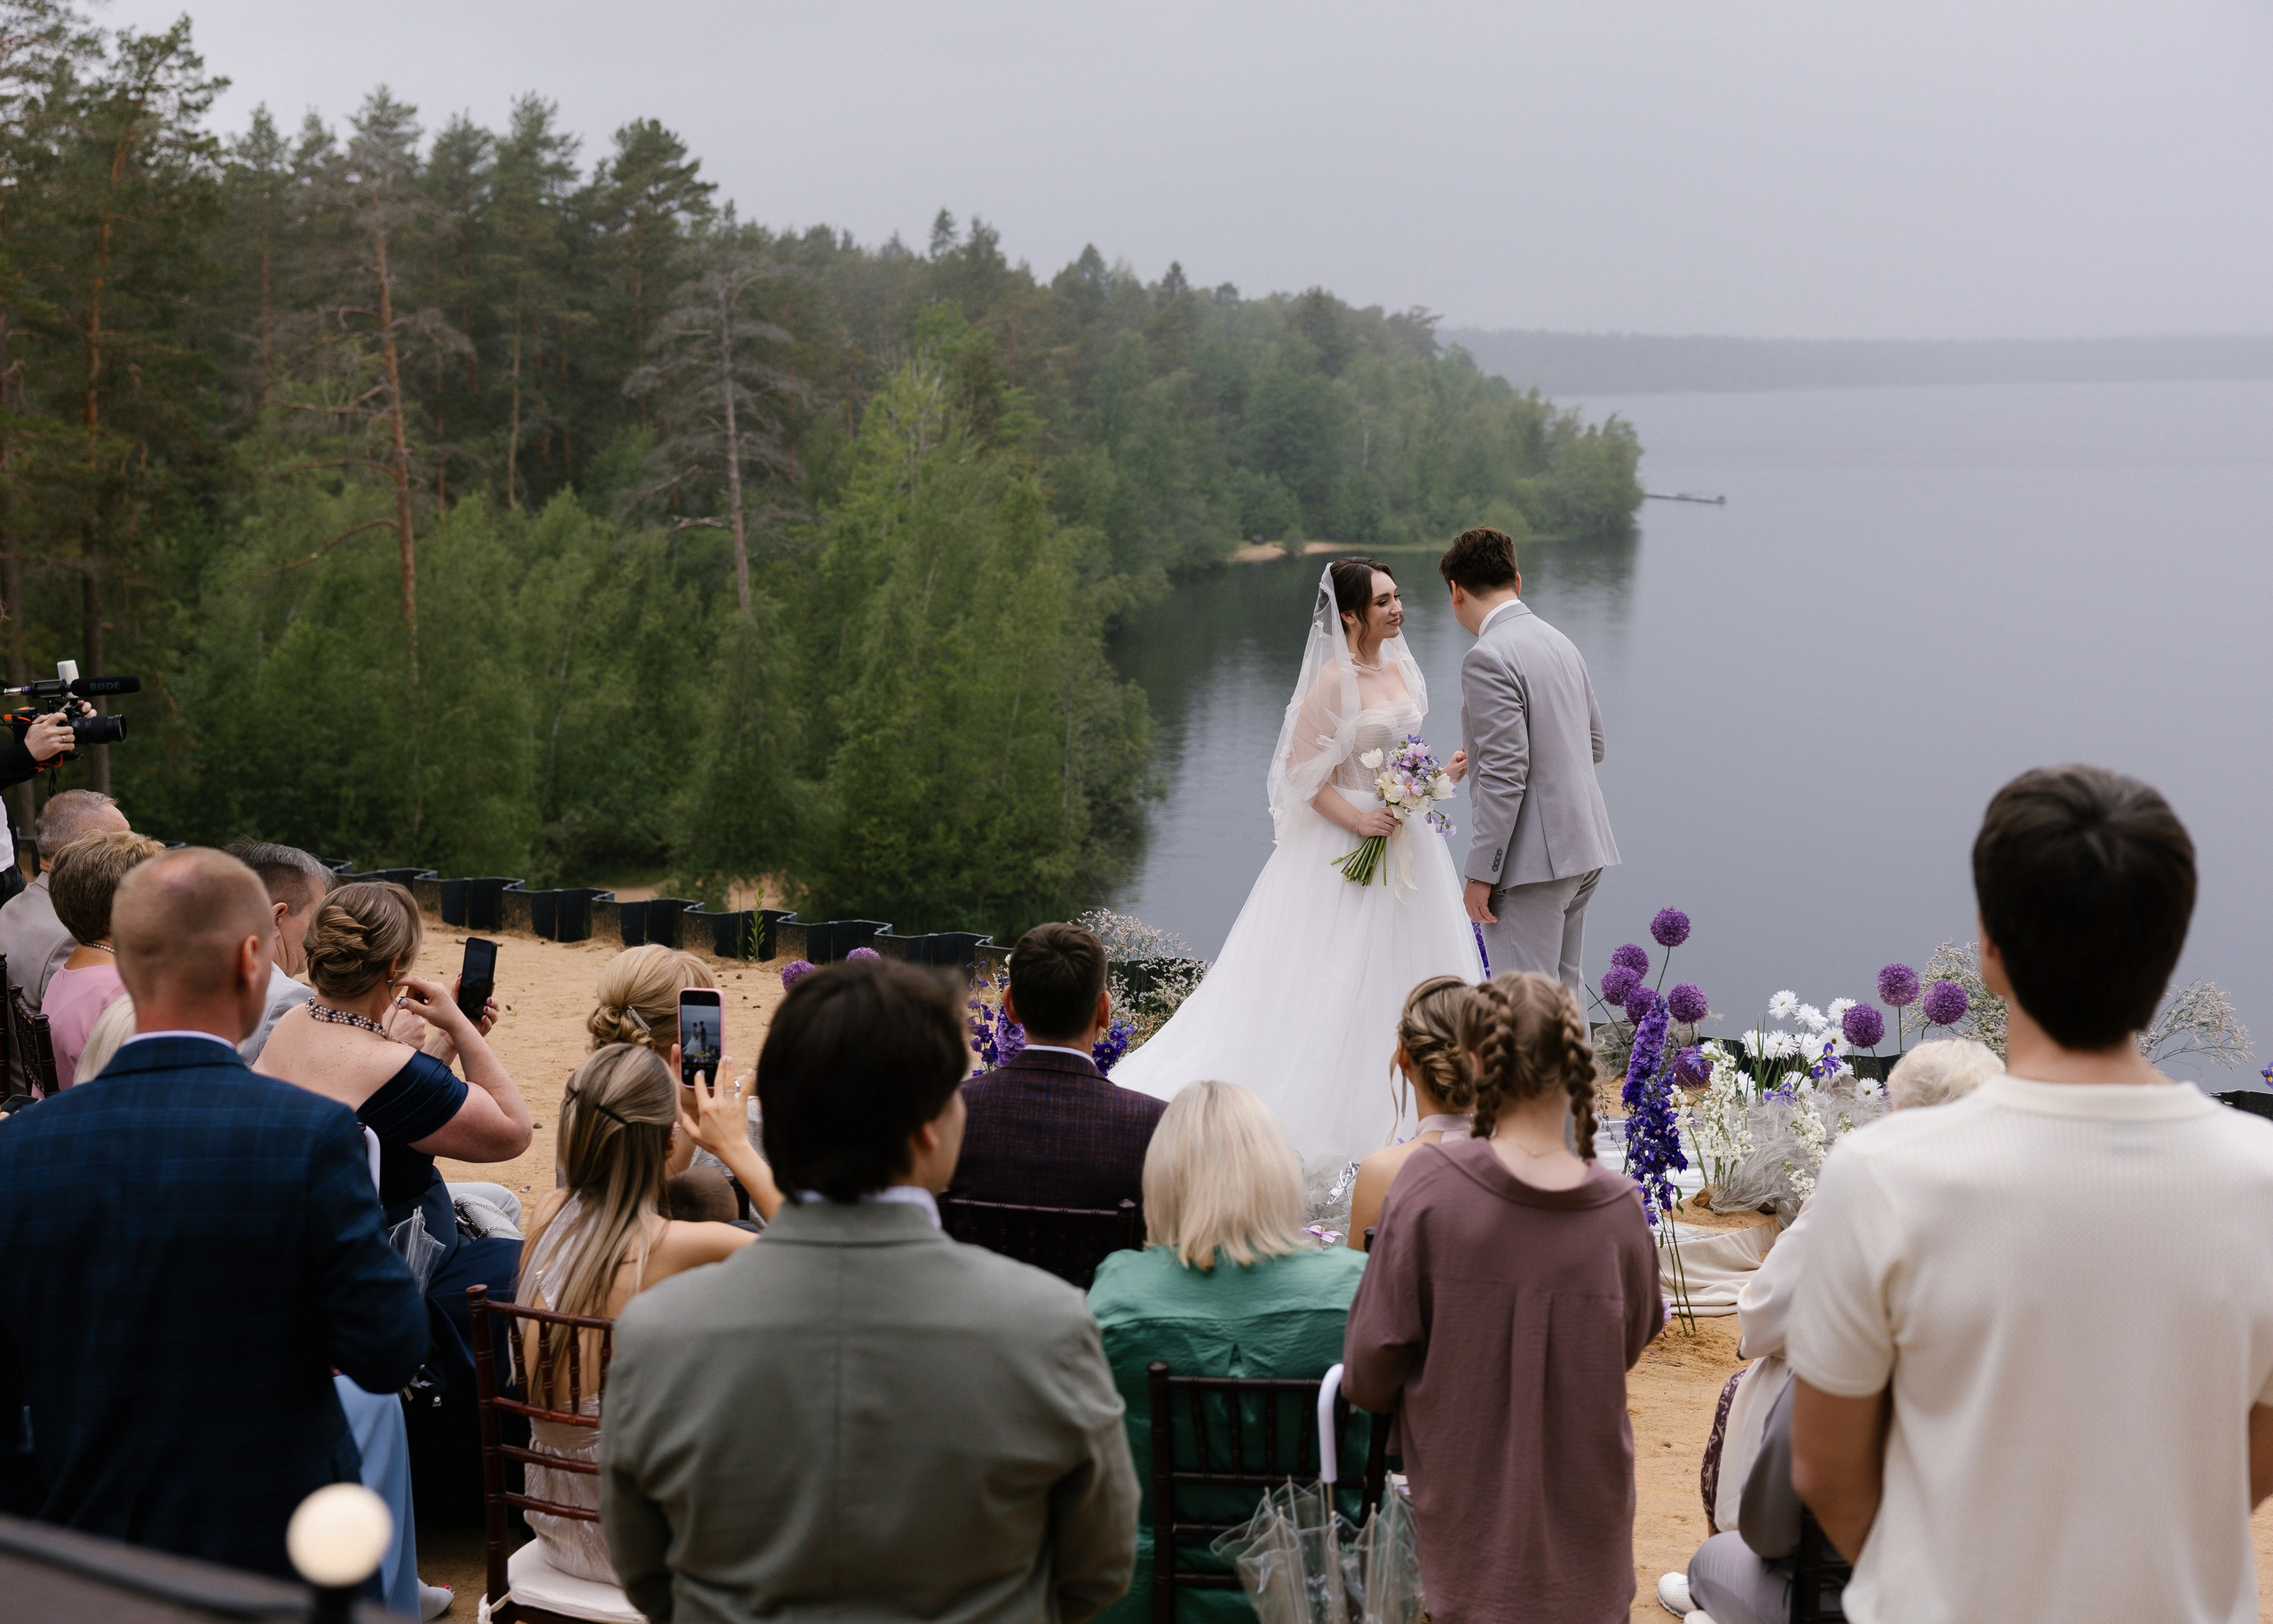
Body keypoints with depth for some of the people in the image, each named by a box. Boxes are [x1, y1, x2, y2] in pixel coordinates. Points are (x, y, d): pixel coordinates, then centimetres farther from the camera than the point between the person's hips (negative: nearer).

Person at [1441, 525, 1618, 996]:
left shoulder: (1488, 660, -16)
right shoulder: (1562, 644, 12)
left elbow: (1505, 776, -21)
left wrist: (1481, 874, -16)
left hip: (1532, 859, -9)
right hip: (1584, 848, 9)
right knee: (1565, 990, 16)